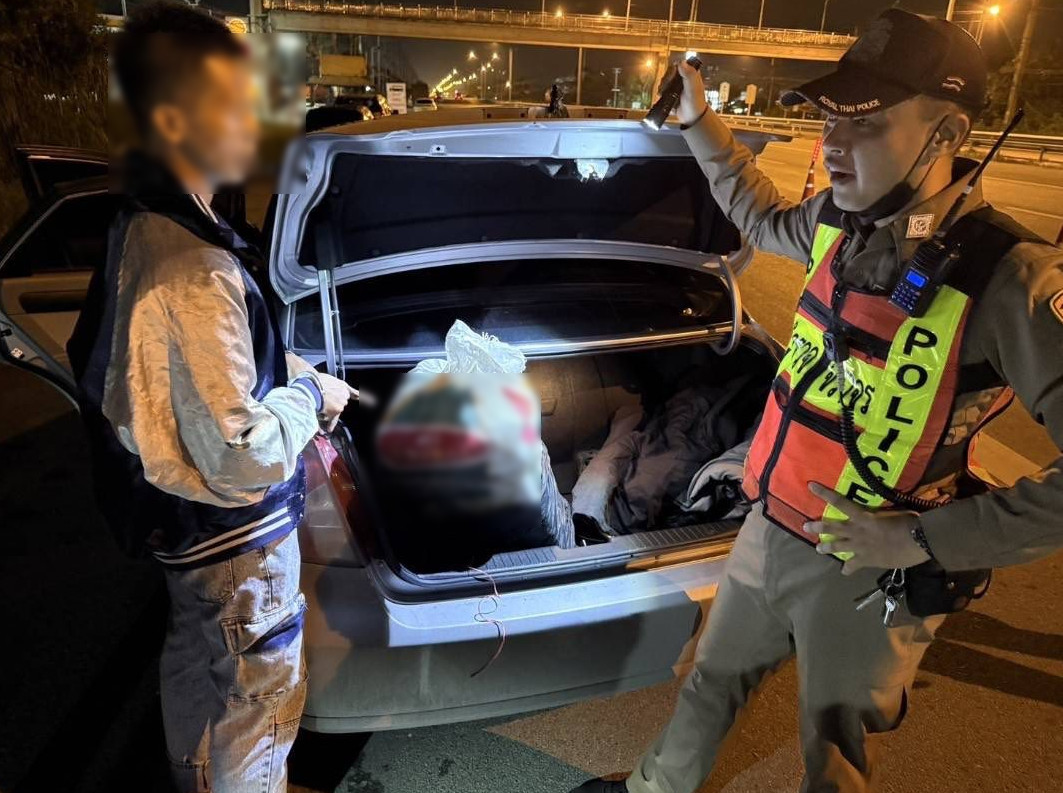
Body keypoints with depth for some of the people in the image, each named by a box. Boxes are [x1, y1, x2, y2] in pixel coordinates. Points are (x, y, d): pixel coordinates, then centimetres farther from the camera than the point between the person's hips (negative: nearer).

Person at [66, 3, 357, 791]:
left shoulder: (146, 226, 0)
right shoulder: (193, 271, -31)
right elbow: (243, 458, -32)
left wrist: (296, 372, 2)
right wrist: (308, 397, -15)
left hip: (183, 524, 10)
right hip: (234, 536, -10)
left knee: (195, 663, 30)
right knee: (257, 698, 13)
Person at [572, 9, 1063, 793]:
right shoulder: (840, 222, -5)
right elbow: (764, 218, 19)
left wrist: (927, 539, -27)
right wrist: (698, 121, 18)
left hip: (869, 576, -6)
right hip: (770, 532, 6)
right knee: (711, 681, 27)